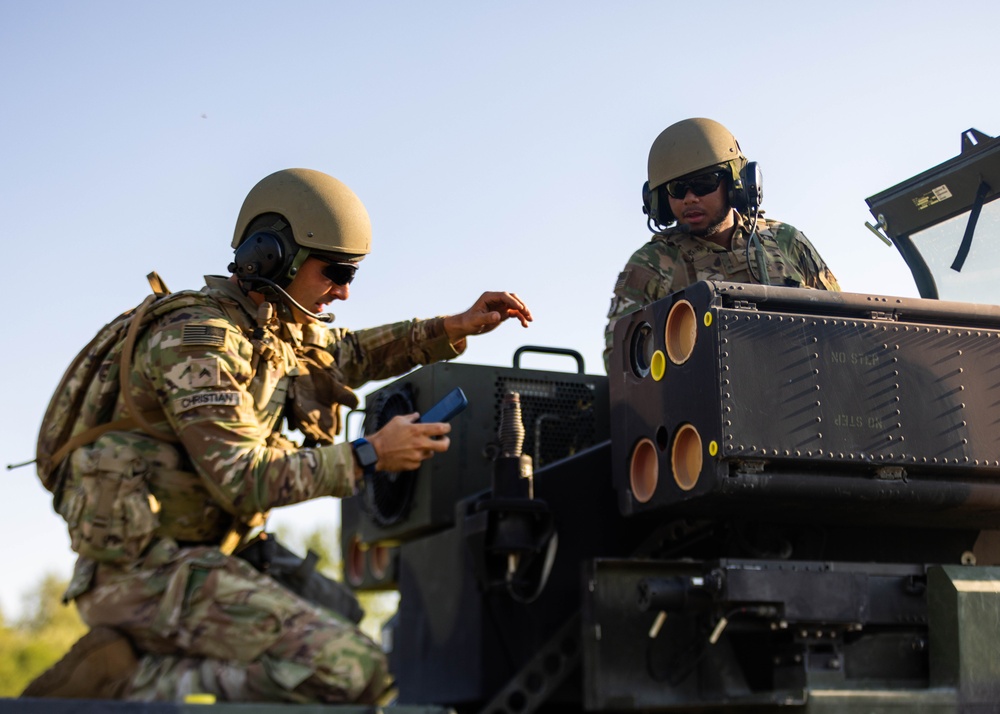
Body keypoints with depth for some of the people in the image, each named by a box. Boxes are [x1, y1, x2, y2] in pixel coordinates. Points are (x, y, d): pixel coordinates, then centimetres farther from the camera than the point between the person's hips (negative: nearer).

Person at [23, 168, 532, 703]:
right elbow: (242, 480, -20)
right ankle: (119, 684, -17)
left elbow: (347, 353, 32)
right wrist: (369, 456, -16)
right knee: (350, 671, -22)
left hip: (184, 555, 10)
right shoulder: (195, 337, -14)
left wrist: (456, 328, 20)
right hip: (148, 571, -10)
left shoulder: (275, 323, 14)